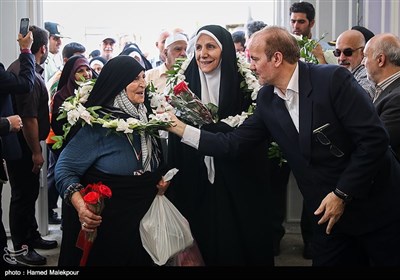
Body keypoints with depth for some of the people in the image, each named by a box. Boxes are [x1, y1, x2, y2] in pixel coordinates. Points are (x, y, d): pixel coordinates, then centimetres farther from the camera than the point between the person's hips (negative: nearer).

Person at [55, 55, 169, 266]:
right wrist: (81, 207, -34)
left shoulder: (145, 119, 2)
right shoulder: (98, 125, -18)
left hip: (142, 219, 6)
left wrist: (161, 178, -3)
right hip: (105, 224, -6)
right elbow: (64, 169, -20)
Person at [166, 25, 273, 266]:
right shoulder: (186, 83, 3)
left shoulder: (243, 83, -6)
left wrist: (209, 124, -20)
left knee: (237, 242, 5)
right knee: (205, 243, 9)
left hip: (238, 183, -2)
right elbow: (176, 137, 7)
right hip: (197, 183, 3)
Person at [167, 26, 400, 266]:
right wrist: (181, 128, 0)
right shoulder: (267, 99, 1)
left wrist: (342, 194, -18)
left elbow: (374, 138, -20)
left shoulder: (333, 79, -18)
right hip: (328, 213, 5)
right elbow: (233, 144, 4)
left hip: (376, 208, -5)